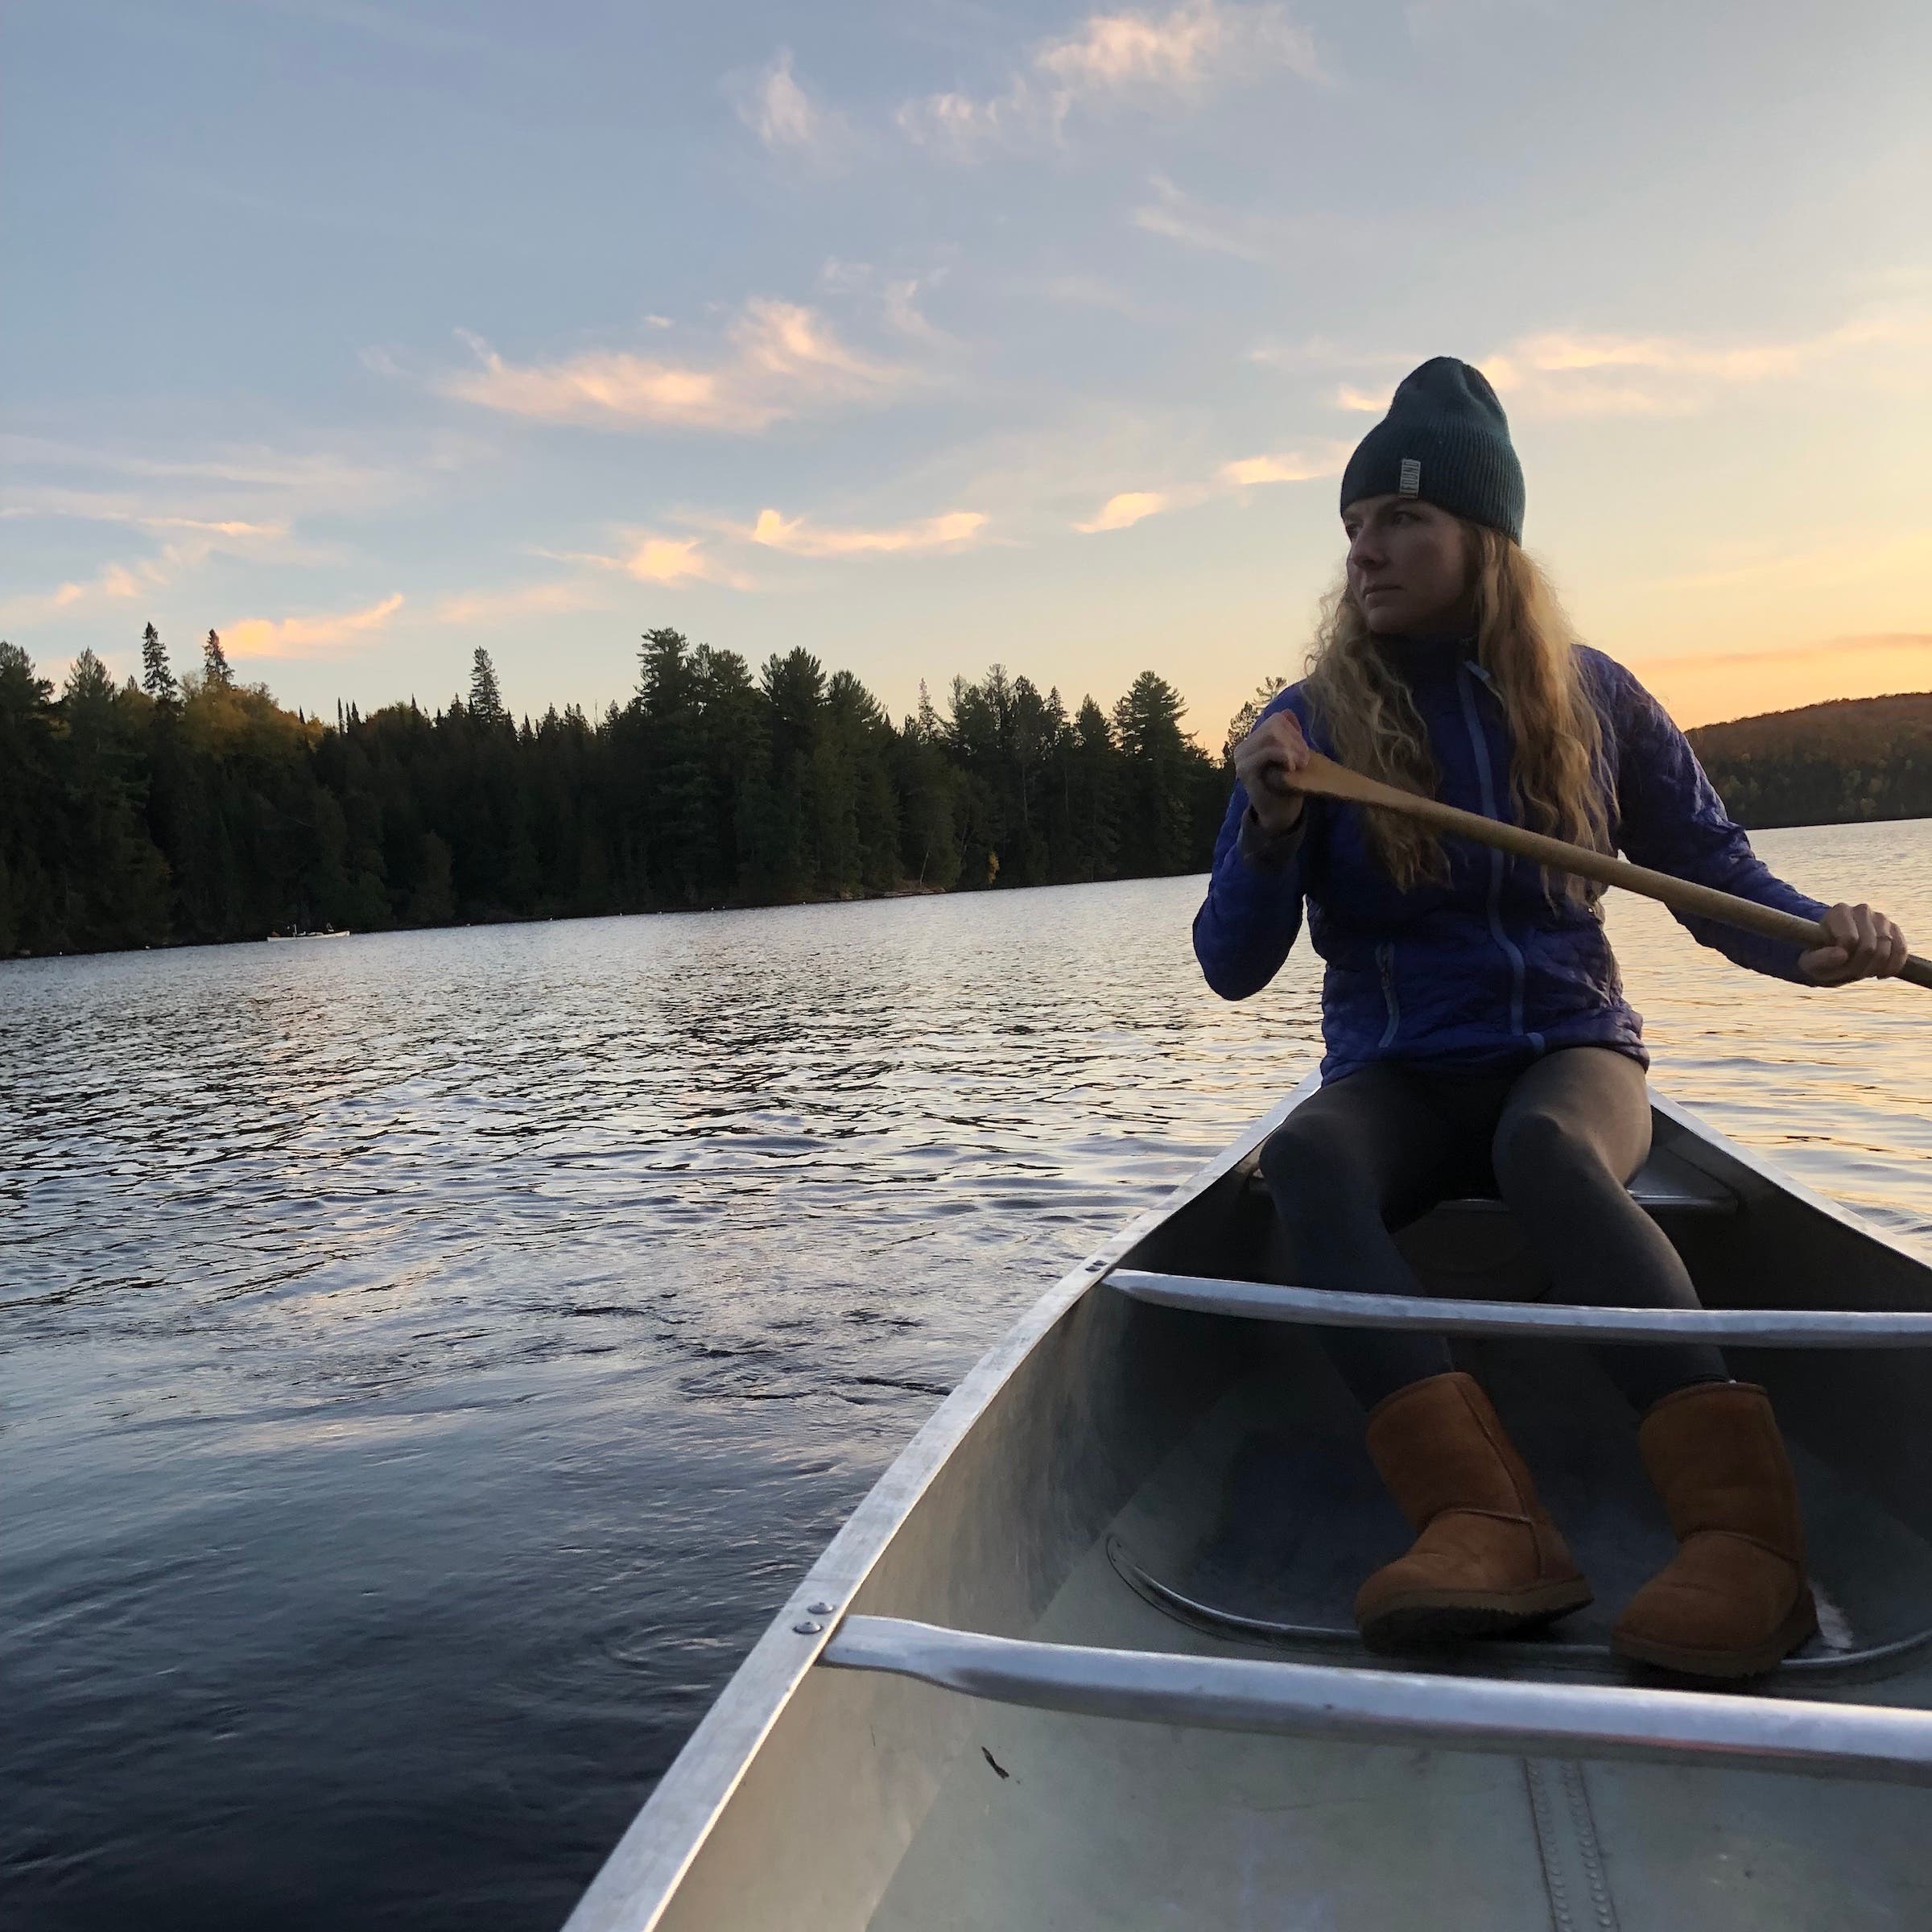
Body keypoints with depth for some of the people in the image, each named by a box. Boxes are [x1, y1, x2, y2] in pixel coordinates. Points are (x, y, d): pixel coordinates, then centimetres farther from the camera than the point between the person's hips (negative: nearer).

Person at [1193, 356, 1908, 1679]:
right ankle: (1484, 1522, -47)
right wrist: (1273, 829, -22)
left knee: (1544, 1146, -36)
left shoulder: (1591, 698, 4)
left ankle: (1744, 1531, -44)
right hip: (1397, 1081, 0)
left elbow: (1712, 864, 11)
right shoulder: (1313, 723, -1)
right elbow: (1234, 968, -4)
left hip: (1574, 1055, 0)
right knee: (1304, 1156, -34)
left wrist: (1815, 938, -10)